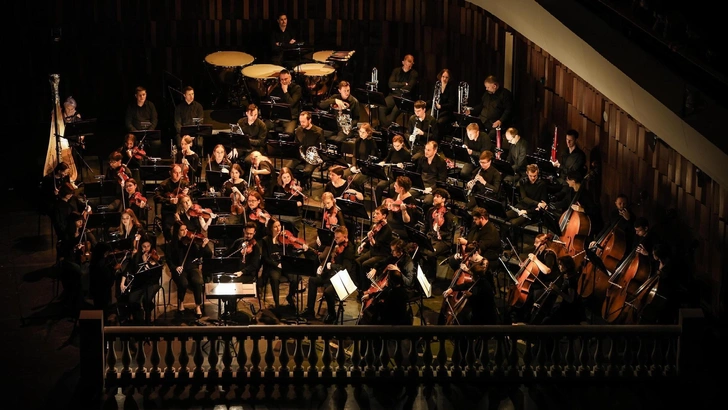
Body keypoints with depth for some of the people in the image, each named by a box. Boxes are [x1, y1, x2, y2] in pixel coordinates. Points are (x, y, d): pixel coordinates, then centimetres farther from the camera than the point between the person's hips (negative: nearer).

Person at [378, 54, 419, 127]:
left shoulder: (414, 73, 5)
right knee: (381, 108, -28)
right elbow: (390, 84, 1)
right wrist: (403, 84, -5)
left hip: (405, 97, -3)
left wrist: (396, 87, -1)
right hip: (393, 95, 3)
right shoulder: (396, 71, 14)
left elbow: (409, 87, -7)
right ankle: (382, 128, -27)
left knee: (395, 110, -36)